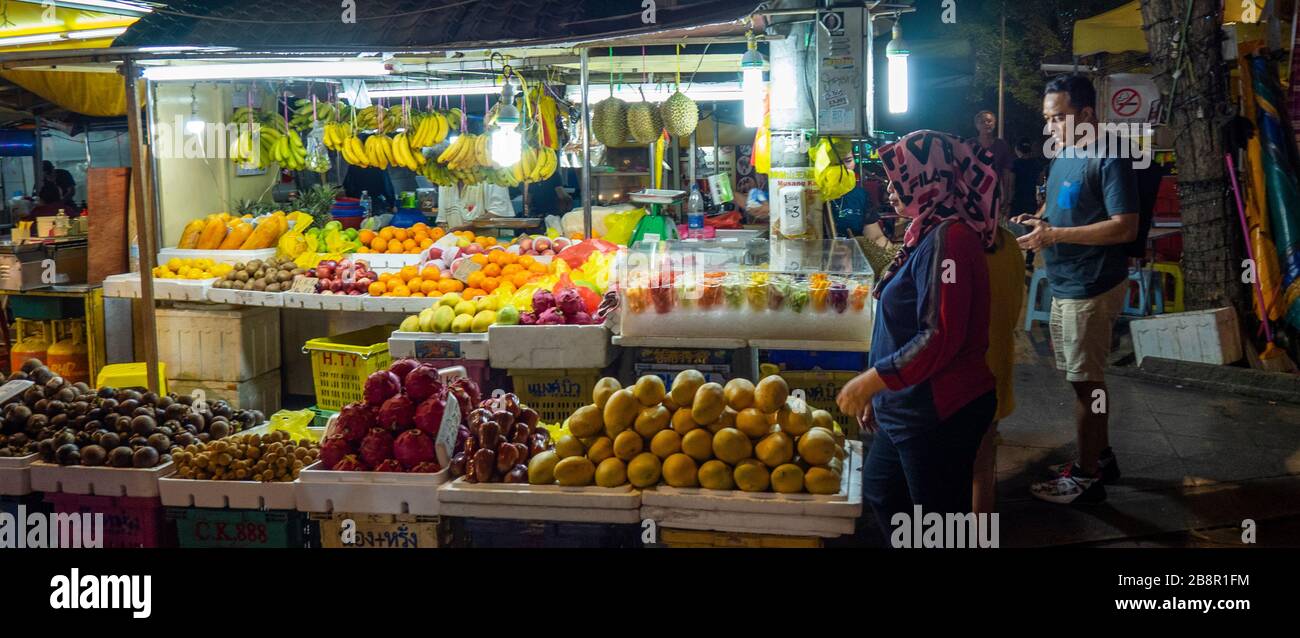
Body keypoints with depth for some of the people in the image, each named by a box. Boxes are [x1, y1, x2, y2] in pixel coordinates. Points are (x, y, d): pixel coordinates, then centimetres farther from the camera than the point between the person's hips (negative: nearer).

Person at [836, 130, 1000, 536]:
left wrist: (870, 381, -22)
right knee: (880, 492, 24)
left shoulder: (947, 239, -21)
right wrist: (879, 395, 20)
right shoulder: (927, 233, 11)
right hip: (909, 408, 11)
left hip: (941, 414, -11)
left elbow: (940, 338, -28)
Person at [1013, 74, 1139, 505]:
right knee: (1084, 377, 17)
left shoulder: (1108, 159, -16)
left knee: (1086, 381, -1)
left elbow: (1125, 227, -22)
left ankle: (1086, 477, 9)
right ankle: (1100, 457, 31)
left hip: (1092, 288, -9)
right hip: (1065, 285, 9)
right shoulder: (1063, 156, 12)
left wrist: (1053, 235, -23)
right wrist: (1037, 221, 2)